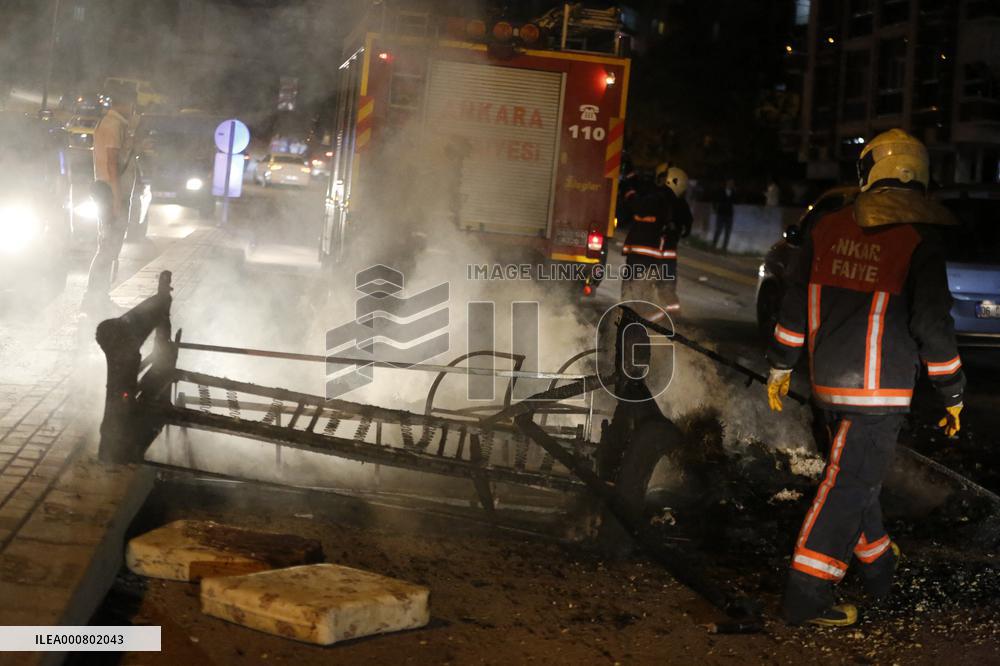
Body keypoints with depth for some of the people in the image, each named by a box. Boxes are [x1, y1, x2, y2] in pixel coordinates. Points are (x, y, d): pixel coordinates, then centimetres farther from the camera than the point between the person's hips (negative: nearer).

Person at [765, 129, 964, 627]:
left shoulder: (828, 228, 2)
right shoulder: (919, 241, -11)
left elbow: (795, 303, 7)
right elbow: (932, 325, -12)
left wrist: (781, 365, 18)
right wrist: (952, 394, -1)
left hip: (828, 382, 5)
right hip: (878, 390, -5)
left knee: (857, 474, 22)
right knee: (850, 483, -1)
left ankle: (878, 565, 40)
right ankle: (806, 595, -1)